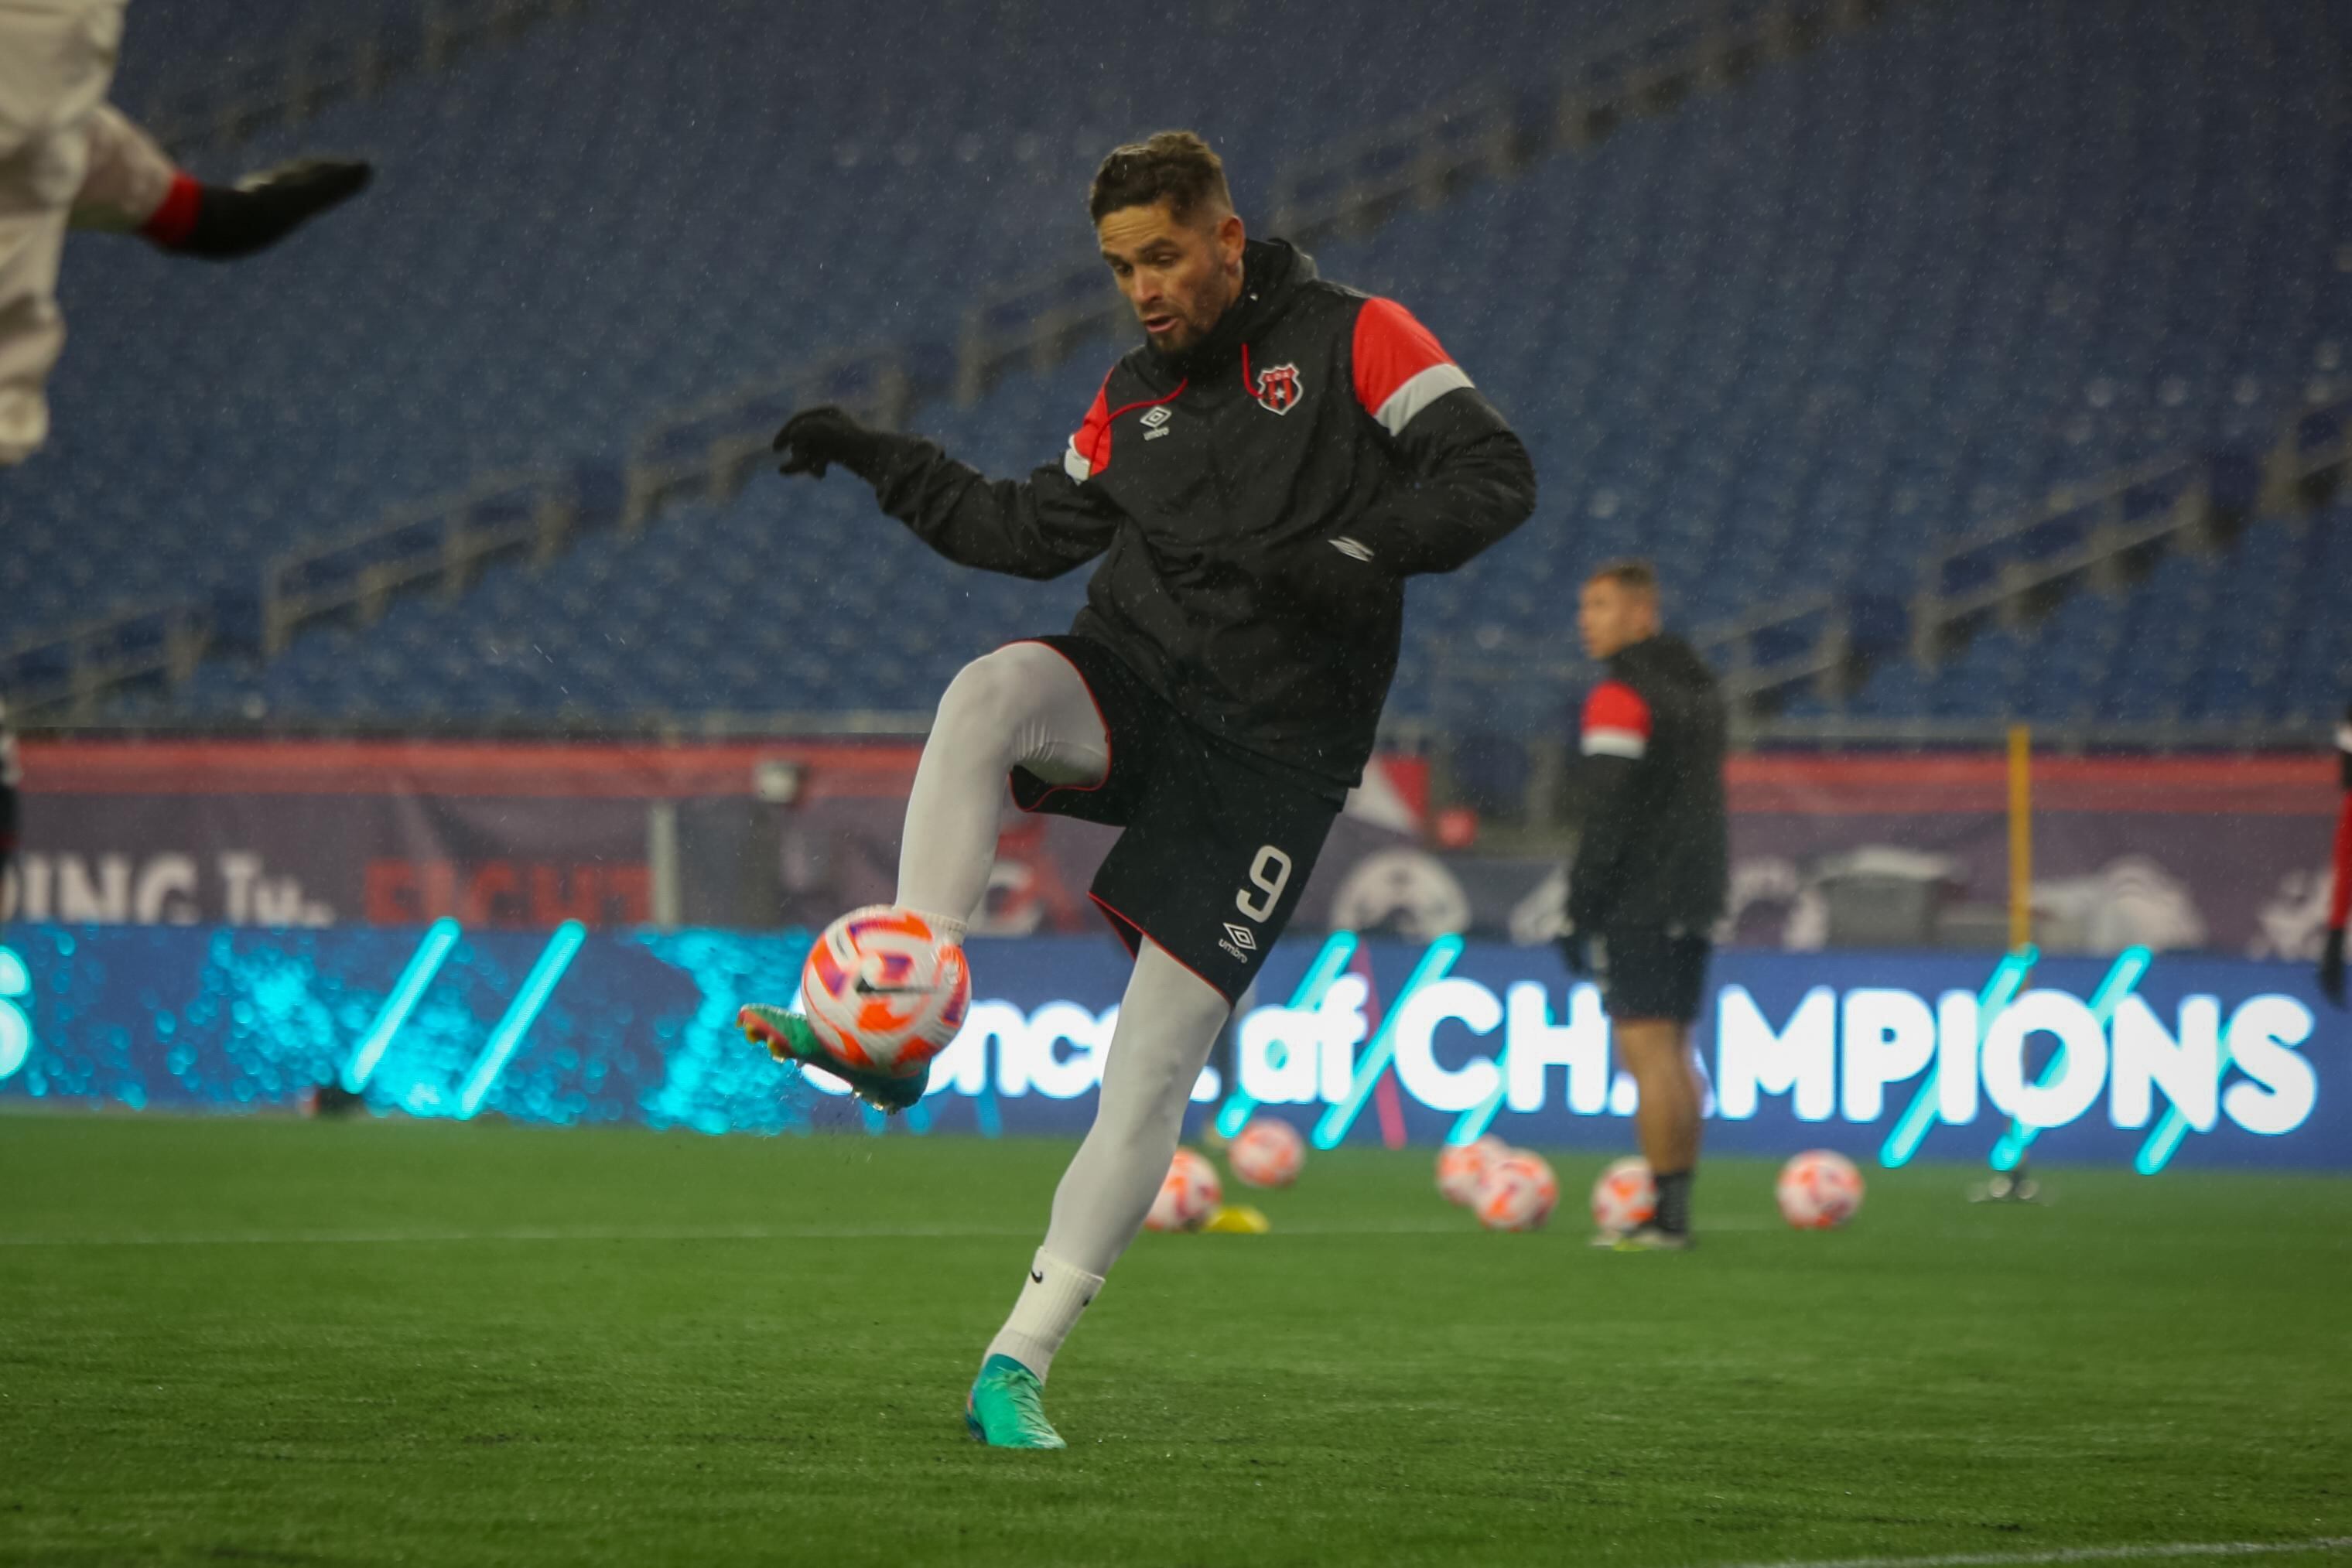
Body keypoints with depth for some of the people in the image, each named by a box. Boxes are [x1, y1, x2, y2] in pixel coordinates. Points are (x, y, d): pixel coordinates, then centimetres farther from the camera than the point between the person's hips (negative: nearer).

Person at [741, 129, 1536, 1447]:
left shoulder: (1352, 339, -4)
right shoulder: (1134, 396, 13)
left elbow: (1495, 475, -11)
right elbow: (1036, 529, 23)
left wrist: (1348, 557, -25)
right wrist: (882, 462, 14)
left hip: (1275, 757, -4)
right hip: (1133, 685, 4)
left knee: (1155, 1068, -8)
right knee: (990, 695, -33)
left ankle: (1018, 1368, 0)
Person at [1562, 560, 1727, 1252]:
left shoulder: (1620, 697, -13)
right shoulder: (1699, 684, 15)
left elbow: (1608, 818, -17)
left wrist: (1580, 911, -13)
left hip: (1638, 903, -9)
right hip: (1694, 903, 9)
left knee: (1648, 1053, -9)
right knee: (1673, 1053, 13)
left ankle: (1665, 1217, -12)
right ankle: (1676, 1208, 13)